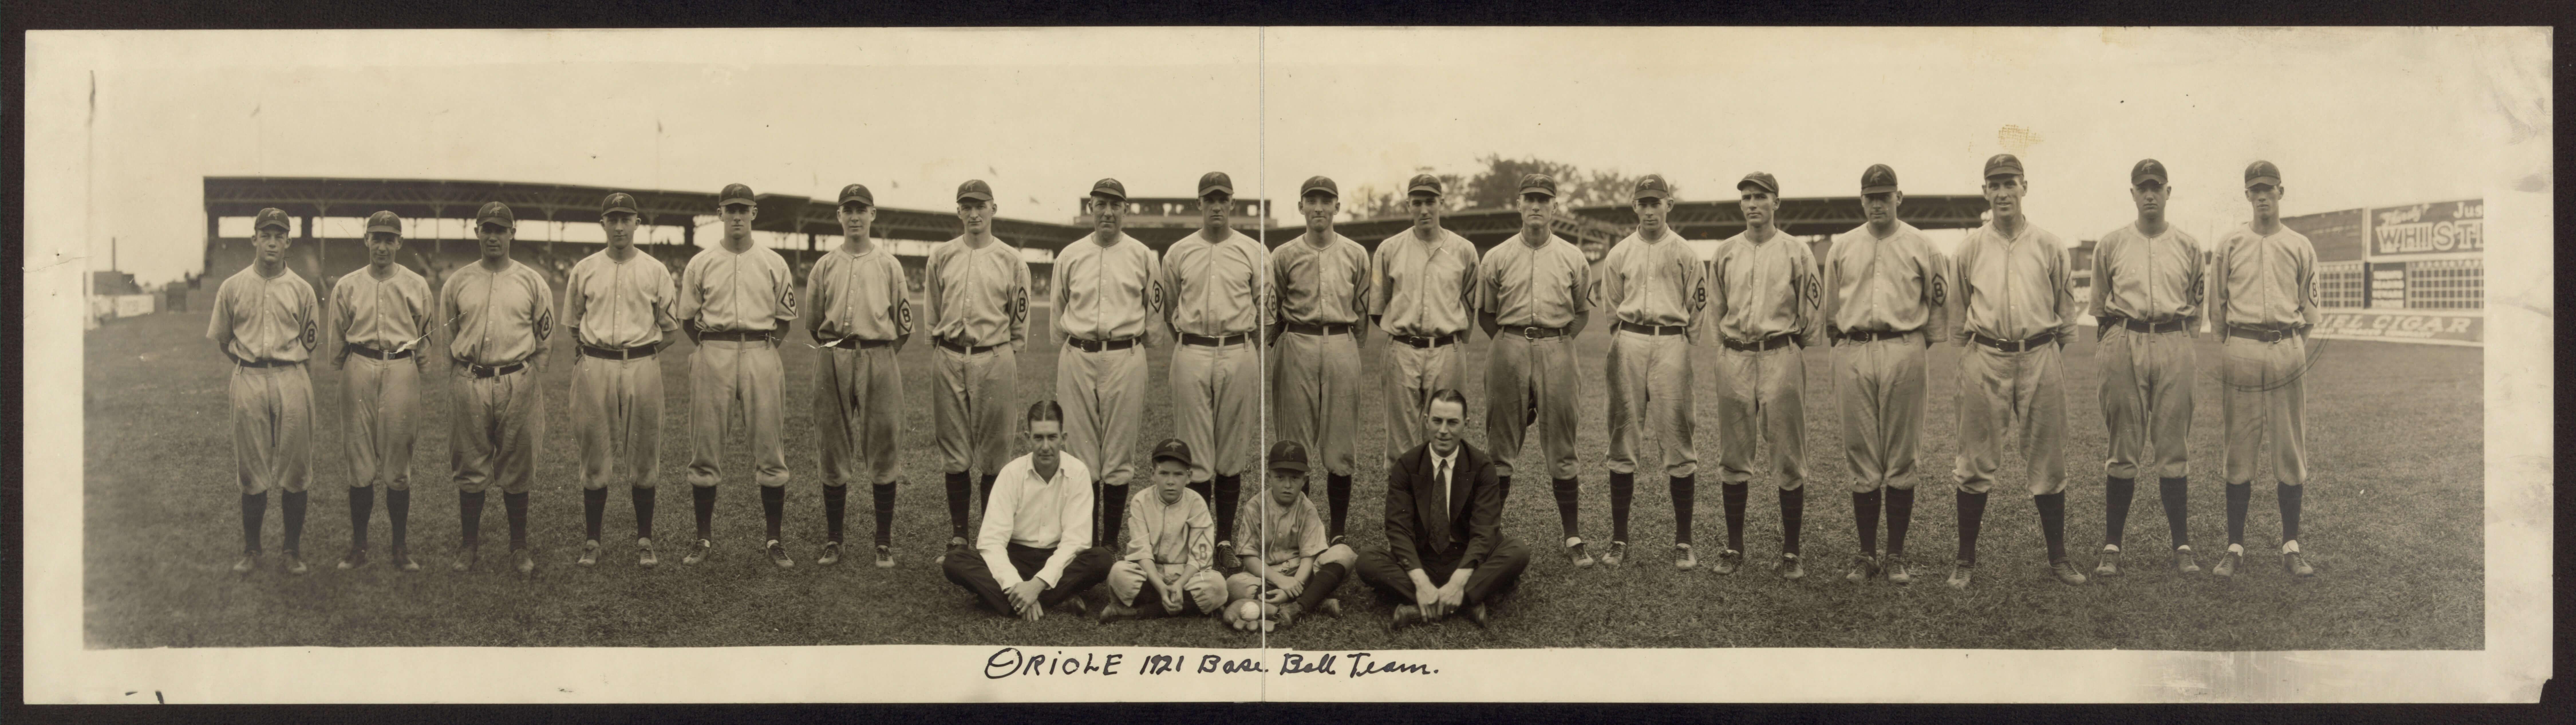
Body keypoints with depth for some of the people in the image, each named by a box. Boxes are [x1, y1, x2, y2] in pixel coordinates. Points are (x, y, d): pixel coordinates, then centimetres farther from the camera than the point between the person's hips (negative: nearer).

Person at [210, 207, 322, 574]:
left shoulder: (302, 289, 6)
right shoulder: (233, 287, 6)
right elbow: (222, 339, 14)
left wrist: (285, 363, 8)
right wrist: (251, 363, 10)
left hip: (292, 380, 0)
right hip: (248, 379, 0)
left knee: (294, 468, 0)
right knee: (252, 470, 3)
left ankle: (294, 550, 9)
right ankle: (251, 550, 12)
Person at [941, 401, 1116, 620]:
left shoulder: (1078, 473, -10)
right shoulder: (1012, 473, -10)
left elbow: (1075, 540, -14)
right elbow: (991, 541, -16)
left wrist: (1038, 583, -27)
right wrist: (1015, 585, -31)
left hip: (1058, 560, 0)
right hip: (1016, 557, 1)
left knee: (1103, 559, -29)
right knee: (954, 563, -26)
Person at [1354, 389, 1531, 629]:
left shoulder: (1482, 467, -4)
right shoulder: (1406, 466, -3)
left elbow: (1485, 530, -13)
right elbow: (1399, 528, -11)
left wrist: (1459, 581, -30)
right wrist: (1421, 582, -28)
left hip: (1467, 560, 0)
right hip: (1420, 561, 0)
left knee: (1518, 553, -27)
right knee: (1367, 562, -27)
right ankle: (1470, 603, -34)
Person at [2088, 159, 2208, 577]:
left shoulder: (2188, 246, 12)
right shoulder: (2111, 245, 9)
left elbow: (2196, 306, 19)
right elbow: (2099, 306, 16)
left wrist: (2184, 345, 12)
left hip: (2174, 344, 1)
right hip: (2124, 343, -1)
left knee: (2173, 448, 0)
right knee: (2124, 449, 0)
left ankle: (2182, 547, 4)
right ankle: (2111, 547, 2)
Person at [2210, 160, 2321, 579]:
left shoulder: (2300, 246, 11)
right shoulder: (2229, 245, 10)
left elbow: (2310, 308, 15)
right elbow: (2217, 306, 12)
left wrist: (2303, 347, 3)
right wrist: (2221, 354, 6)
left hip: (2287, 350, 1)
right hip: (2241, 349, -1)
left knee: (2290, 449, 1)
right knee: (2239, 450, 0)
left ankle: (2291, 548, 7)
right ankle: (2235, 547, 5)